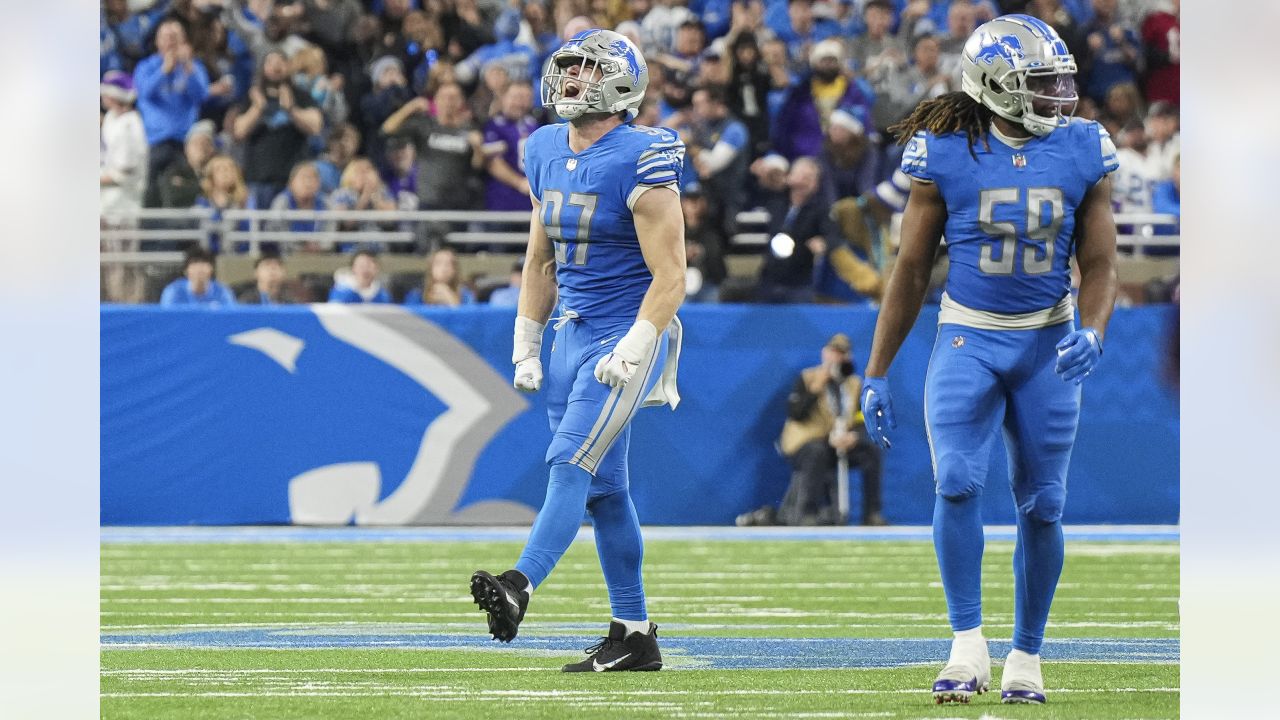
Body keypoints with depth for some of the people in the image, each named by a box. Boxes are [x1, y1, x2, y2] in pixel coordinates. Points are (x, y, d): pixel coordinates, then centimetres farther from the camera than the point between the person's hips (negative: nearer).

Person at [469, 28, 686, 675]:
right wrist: (526, 346, 16)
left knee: (571, 463, -21)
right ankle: (634, 634, 13)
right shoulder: (546, 153, 9)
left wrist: (631, 354, -22)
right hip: (572, 333, 8)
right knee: (604, 487, 9)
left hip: (626, 334, -8)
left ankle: (520, 587, -35)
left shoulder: (641, 162, -14)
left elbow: (670, 277, -16)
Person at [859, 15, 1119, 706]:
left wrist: (1091, 334, -17)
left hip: (1047, 346, 2)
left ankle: (1025, 658, 16)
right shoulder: (946, 156, -7)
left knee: (1041, 504, 4)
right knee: (958, 481, -19)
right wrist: (875, 376, 2)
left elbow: (1099, 265, 4)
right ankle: (967, 646, -14)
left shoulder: (1083, 153, -1)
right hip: (968, 341, -2)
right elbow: (911, 270, 1)